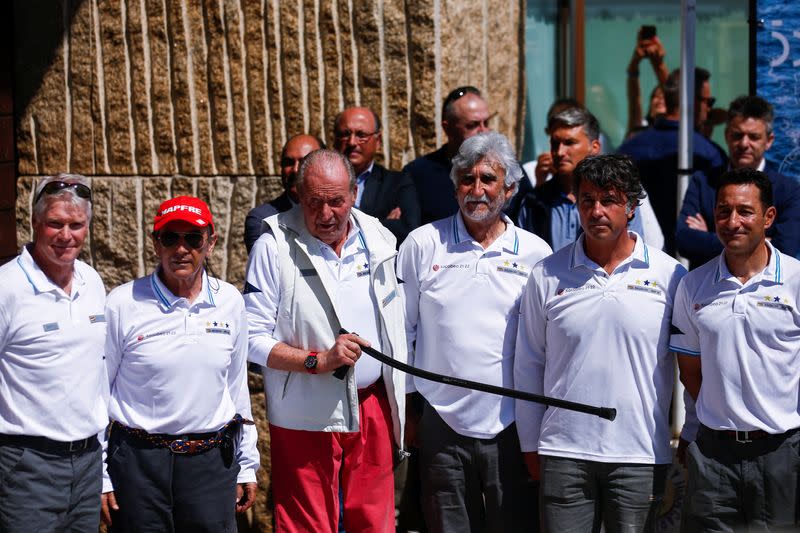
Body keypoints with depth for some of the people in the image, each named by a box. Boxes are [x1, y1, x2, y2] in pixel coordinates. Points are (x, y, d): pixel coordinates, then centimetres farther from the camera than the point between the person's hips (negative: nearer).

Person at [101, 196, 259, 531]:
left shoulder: (229, 302, 6)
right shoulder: (123, 304, -4)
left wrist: (246, 466, 16)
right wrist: (99, 477, -1)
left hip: (212, 464, 3)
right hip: (139, 463, -2)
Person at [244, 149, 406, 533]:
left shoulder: (380, 241, 6)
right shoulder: (274, 247, -8)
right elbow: (253, 339, -10)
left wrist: (402, 403, 12)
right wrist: (319, 360, -20)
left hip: (373, 410, 4)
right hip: (305, 419, -4)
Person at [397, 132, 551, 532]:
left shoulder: (536, 254, 3)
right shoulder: (423, 244, 2)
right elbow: (401, 330, 7)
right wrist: (407, 406, 6)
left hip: (513, 425, 0)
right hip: (442, 423, 0)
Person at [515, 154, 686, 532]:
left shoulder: (669, 275, 0)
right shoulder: (547, 275, 3)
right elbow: (528, 364, 9)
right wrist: (531, 445, 9)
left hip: (641, 457, -1)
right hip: (563, 454, 1)